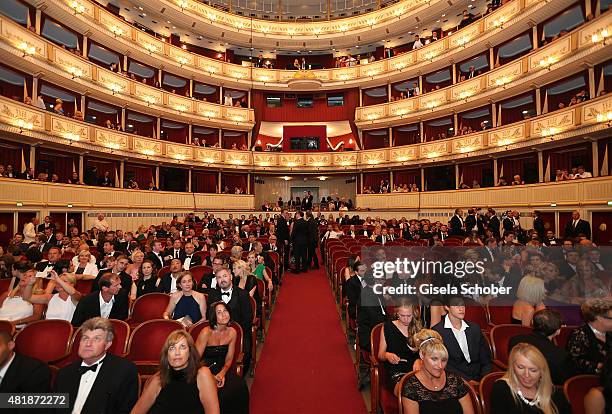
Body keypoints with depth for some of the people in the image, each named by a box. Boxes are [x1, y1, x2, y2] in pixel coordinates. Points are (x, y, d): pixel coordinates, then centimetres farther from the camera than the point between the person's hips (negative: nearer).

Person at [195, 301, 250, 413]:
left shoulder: (232, 332, -4)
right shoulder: (206, 332, -17)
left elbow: (229, 359, 4)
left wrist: (222, 373, -15)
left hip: (223, 368, 4)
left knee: (239, 386, -22)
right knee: (220, 393, -28)